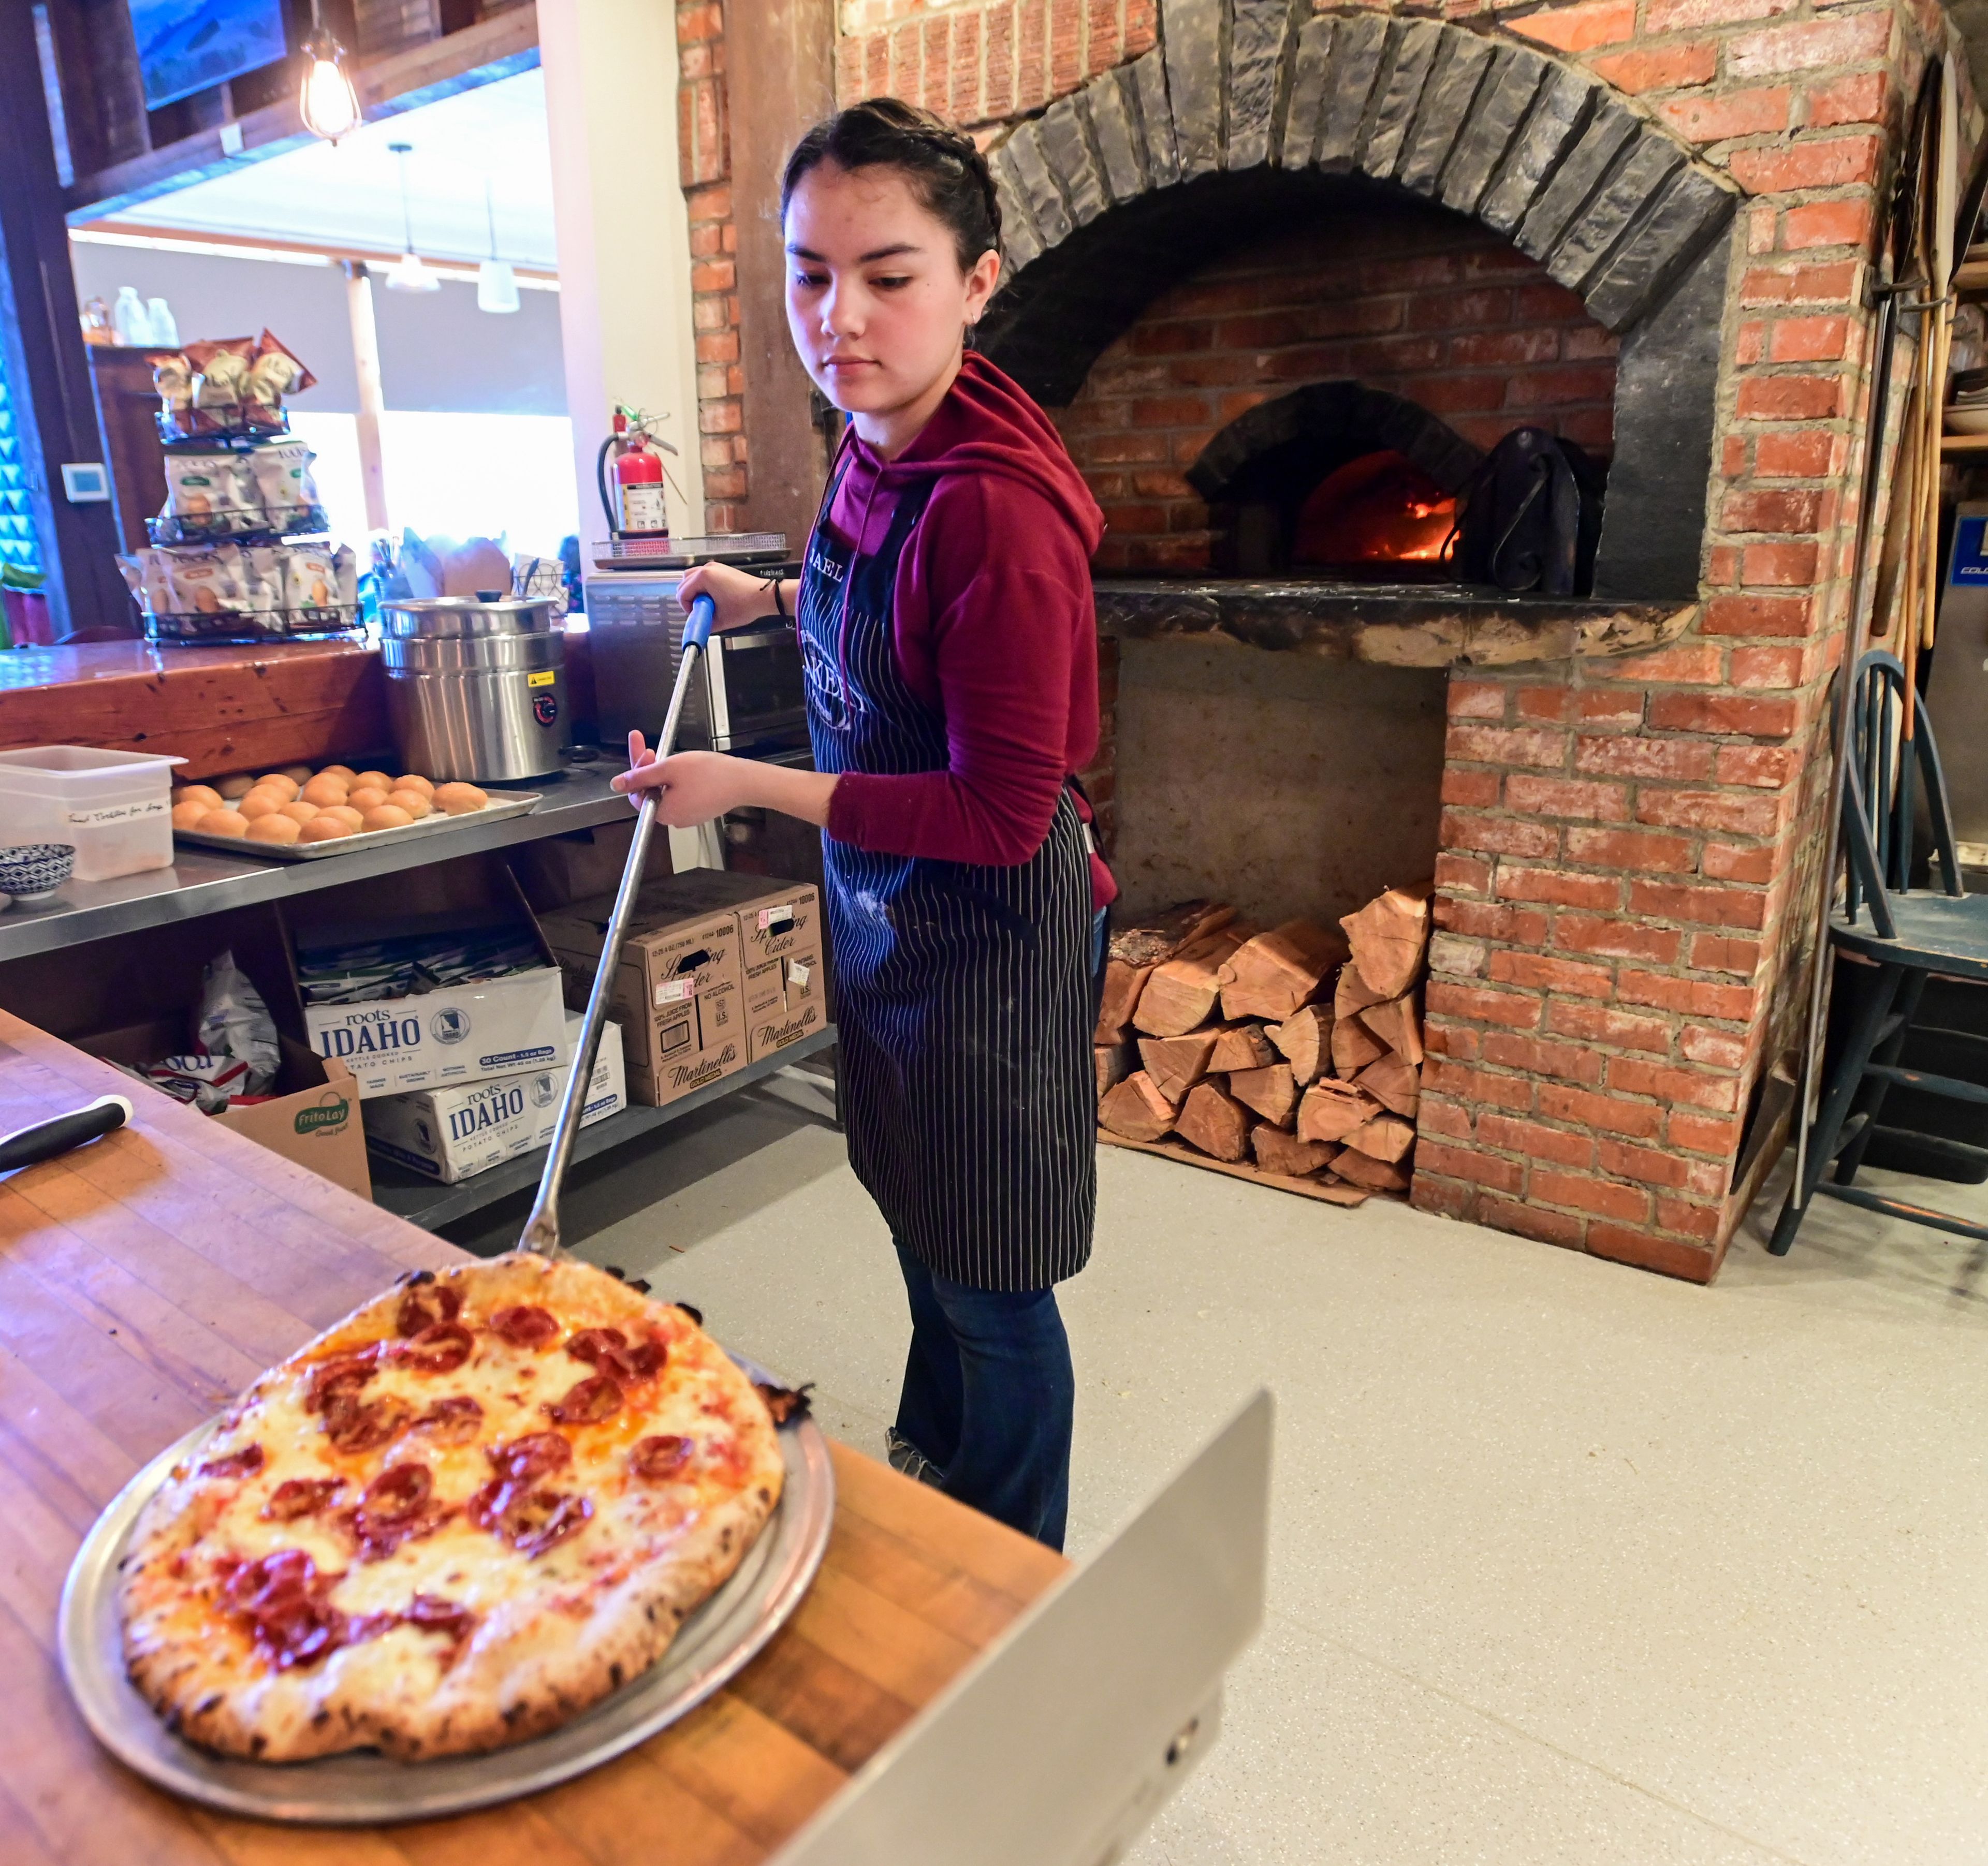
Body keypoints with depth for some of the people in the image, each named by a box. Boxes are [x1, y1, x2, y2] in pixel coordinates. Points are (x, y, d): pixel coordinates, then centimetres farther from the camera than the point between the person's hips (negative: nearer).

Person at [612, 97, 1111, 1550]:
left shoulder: (993, 506, -27)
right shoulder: (880, 453, 0)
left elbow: (1003, 815, -26)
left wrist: (754, 785, -23)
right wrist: (776, 602, 13)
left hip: (989, 933, -9)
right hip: (890, 912, 9)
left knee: (990, 1282, 9)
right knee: (921, 1218, 26)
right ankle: (933, 1460, 53)